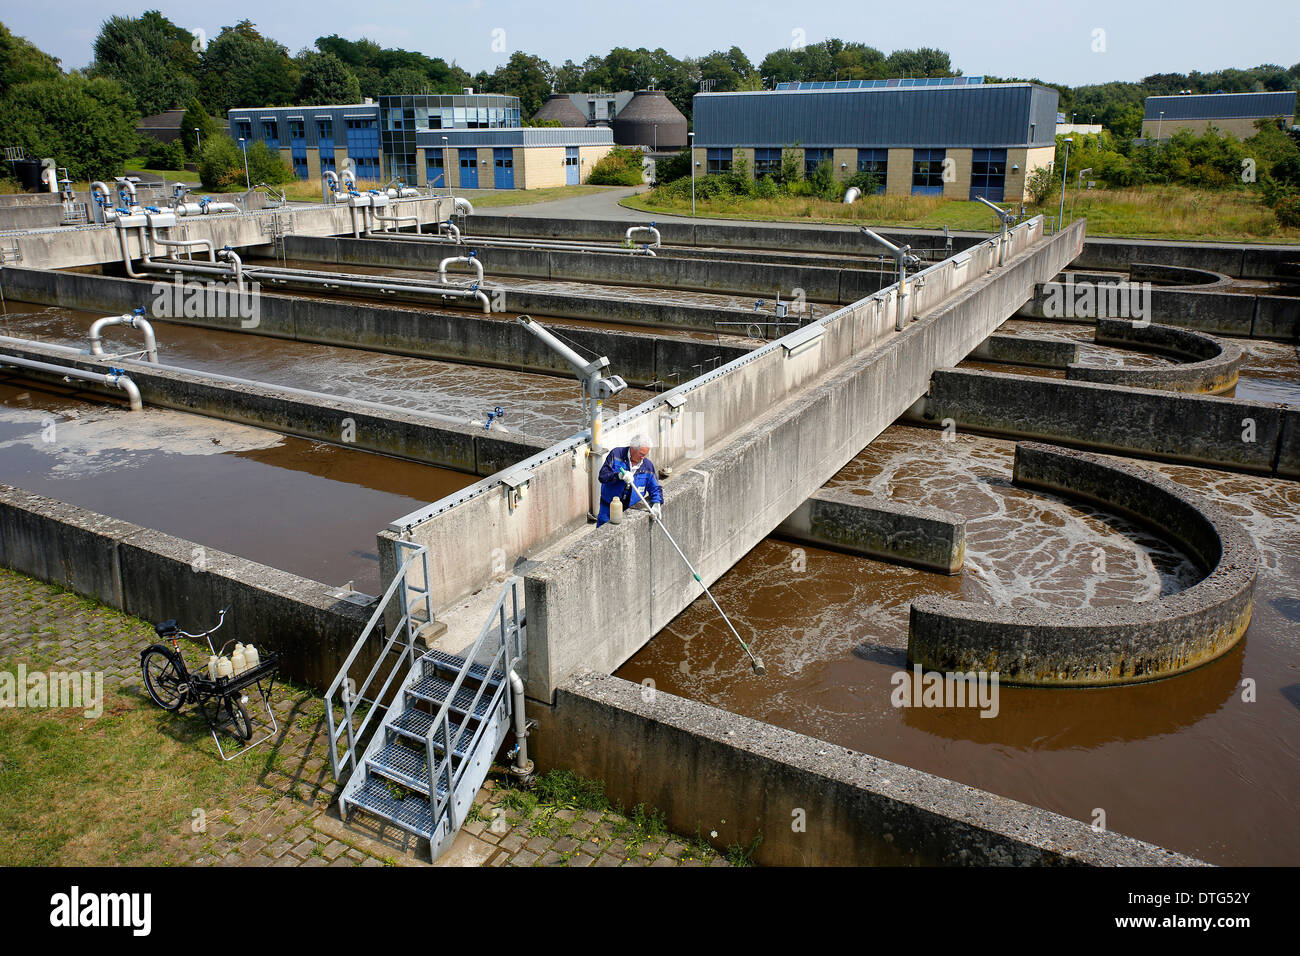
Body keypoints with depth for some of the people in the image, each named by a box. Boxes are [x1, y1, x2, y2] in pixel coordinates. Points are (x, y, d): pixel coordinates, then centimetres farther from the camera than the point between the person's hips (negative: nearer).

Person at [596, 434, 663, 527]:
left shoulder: (647, 465, 0)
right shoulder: (616, 454, -8)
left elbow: (655, 488, 5)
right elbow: (603, 475, -14)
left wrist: (657, 504, -13)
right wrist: (619, 475, -30)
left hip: (630, 510, 2)